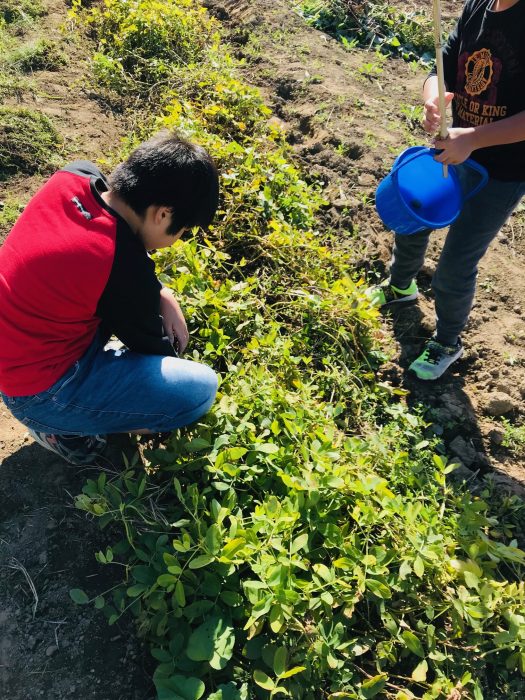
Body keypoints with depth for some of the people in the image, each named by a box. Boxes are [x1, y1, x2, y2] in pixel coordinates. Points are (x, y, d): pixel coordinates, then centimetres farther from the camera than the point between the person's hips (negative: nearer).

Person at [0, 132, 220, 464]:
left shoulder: (74, 176, -10)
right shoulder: (124, 269, -29)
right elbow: (148, 342, -9)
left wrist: (162, 294, 0)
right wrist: (173, 353, 13)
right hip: (40, 391, -8)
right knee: (201, 389, -16)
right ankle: (64, 428, 1)